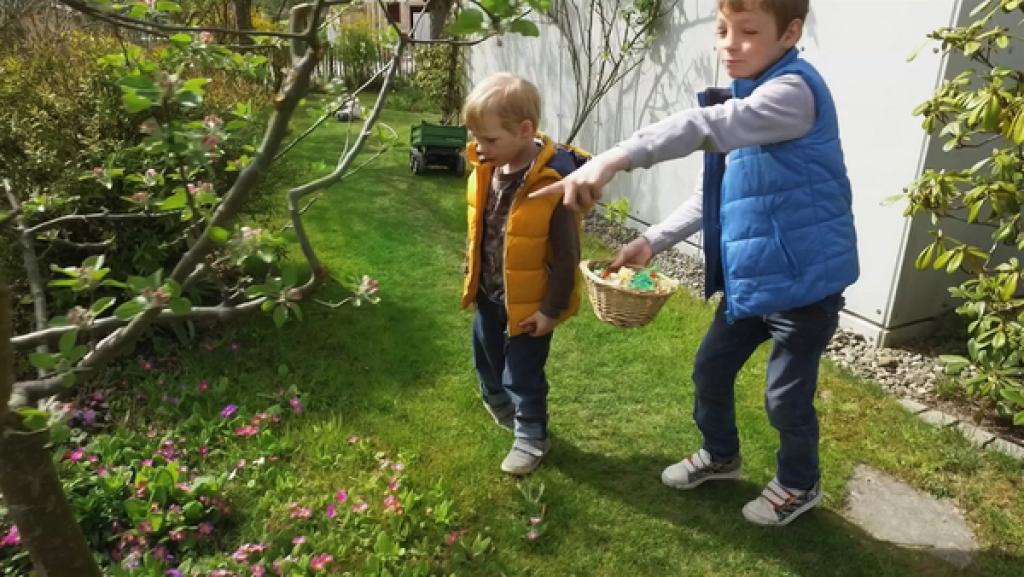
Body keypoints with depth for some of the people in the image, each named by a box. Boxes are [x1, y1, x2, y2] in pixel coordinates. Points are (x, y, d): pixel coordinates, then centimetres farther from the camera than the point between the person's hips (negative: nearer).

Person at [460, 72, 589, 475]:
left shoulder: (554, 182, -29)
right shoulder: (486, 168, -8)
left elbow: (567, 256, -22)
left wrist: (552, 308, -17)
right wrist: (472, 275, 15)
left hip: (528, 301, -7)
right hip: (489, 292, 7)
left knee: (523, 374, 9)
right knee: (486, 356, 27)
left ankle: (531, 437, 33)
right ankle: (498, 402, 57)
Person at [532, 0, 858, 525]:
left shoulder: (794, 92, -21)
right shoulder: (746, 99, 8)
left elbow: (710, 127, -42)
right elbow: (715, 193, 13)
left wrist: (617, 157, -54)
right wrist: (652, 241, 5)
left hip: (806, 280, -8)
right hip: (750, 276, 8)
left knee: (785, 397, 8)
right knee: (711, 368, 18)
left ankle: (798, 486, 38)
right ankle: (719, 455, 45)